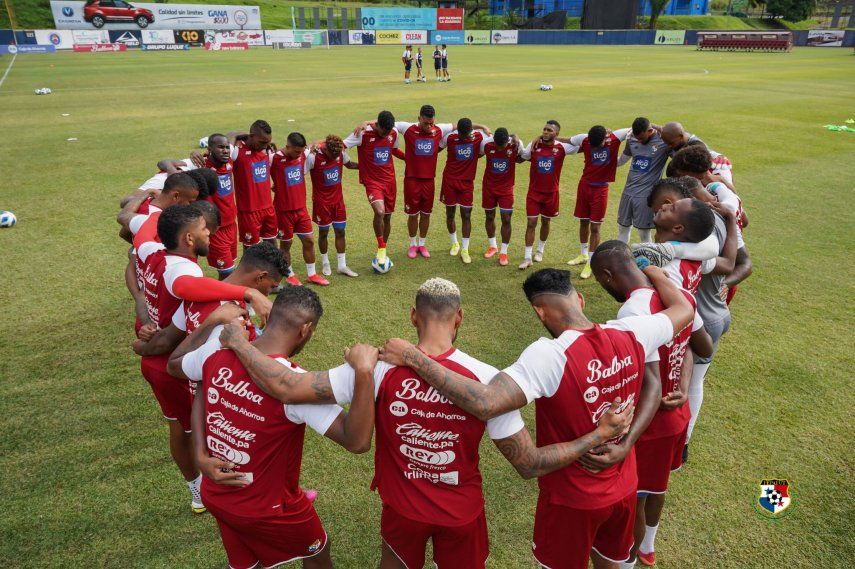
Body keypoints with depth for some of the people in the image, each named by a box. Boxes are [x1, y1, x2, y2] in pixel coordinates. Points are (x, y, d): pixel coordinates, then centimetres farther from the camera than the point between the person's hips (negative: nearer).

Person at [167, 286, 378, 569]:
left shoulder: (216, 349, -16)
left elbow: (174, 365, 8)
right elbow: (357, 441, -38)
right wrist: (364, 371, -42)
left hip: (215, 493, 6)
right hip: (266, 508, -5)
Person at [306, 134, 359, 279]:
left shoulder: (341, 152, -6)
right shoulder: (313, 157, -21)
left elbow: (349, 164, 15)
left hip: (338, 199, 4)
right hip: (321, 201, -4)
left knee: (340, 231, 6)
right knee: (323, 232, 9)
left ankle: (342, 265, 14)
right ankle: (325, 263, 28)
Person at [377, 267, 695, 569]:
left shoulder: (550, 355, -33)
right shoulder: (630, 334, -15)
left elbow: (485, 404, -45)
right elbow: (684, 309, 5)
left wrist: (412, 357, -39)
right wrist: (654, 273, 23)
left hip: (573, 499, -4)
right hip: (624, 488, 5)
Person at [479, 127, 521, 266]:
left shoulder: (515, 145, -18)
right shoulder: (486, 143, -16)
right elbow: (479, 154, 2)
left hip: (506, 188, -1)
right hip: (488, 186, 1)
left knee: (506, 219, -4)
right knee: (489, 216, 12)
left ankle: (503, 252, 7)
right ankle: (492, 246, 32)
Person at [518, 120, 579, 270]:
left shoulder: (562, 148, -8)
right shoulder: (534, 145, -4)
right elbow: (521, 156, 3)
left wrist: (562, 139, -11)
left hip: (551, 192, 0)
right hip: (534, 191, 0)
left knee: (545, 222, 15)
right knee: (531, 223, -3)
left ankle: (540, 250, 36)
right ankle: (527, 257, 2)